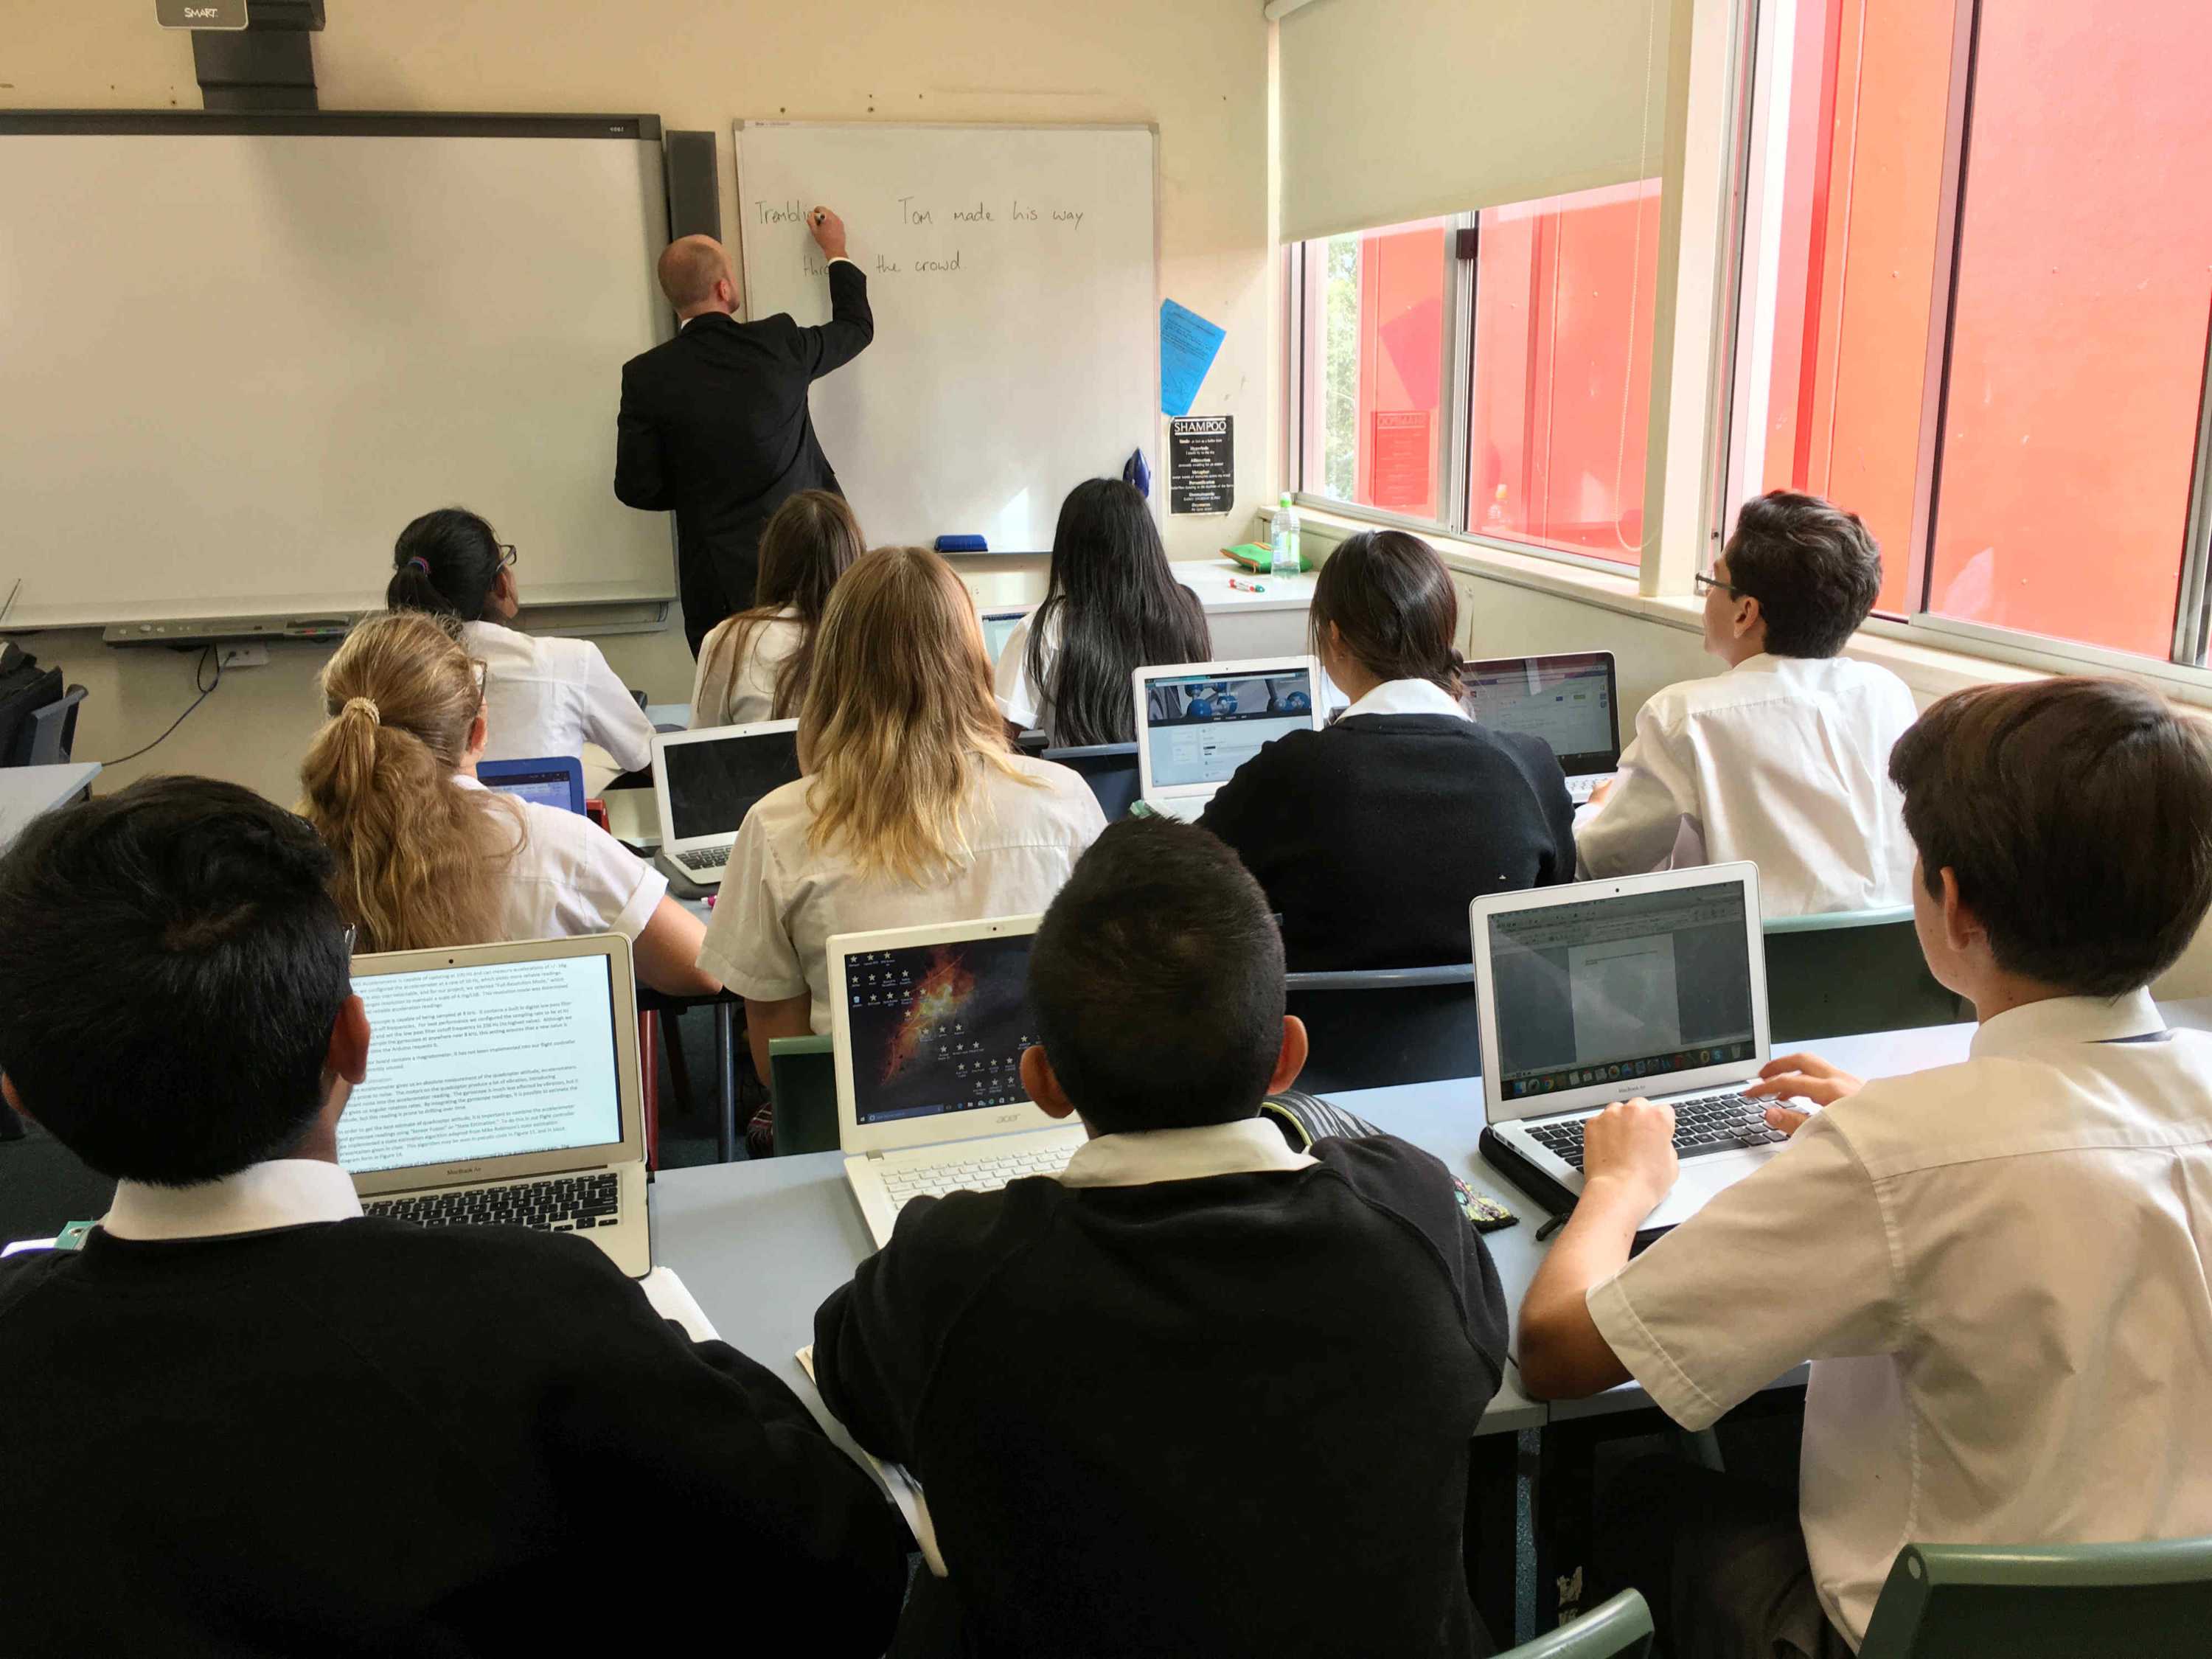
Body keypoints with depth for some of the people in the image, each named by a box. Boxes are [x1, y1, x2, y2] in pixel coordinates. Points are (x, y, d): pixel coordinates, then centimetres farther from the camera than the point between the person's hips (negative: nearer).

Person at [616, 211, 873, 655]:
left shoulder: (646, 376, -7)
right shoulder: (778, 344, -6)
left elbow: (637, 488, -3)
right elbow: (857, 326, 14)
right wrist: (836, 252, 30)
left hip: (719, 581, 0)